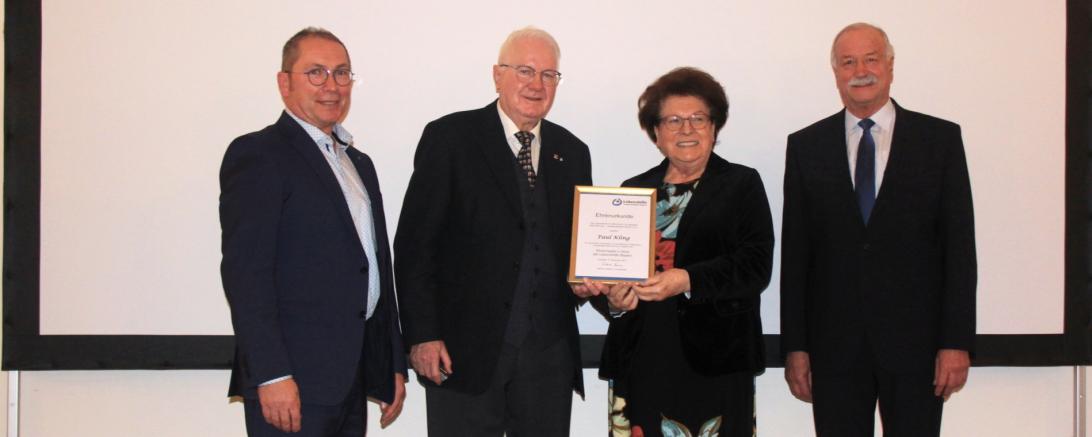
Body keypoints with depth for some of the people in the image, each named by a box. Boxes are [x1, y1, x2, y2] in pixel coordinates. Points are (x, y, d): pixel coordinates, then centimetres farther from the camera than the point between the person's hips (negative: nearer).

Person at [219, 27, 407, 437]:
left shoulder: (358, 163, 19)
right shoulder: (257, 154, -6)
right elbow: (244, 271, -14)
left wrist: (394, 365, 16)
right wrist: (271, 376, -20)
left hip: (353, 379, 7)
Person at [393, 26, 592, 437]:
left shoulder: (572, 152, 11)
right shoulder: (449, 138, -2)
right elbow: (414, 244, -5)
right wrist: (422, 335, -10)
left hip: (549, 357, 4)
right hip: (466, 352, -4)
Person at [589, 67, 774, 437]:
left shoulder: (742, 184, 6)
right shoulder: (633, 190, 15)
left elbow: (756, 265, -6)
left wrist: (688, 281, -19)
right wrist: (614, 299, -10)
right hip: (640, 362, 3)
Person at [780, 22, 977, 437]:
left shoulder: (941, 138, 3)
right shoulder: (806, 146, 6)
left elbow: (959, 244, 0)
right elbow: (795, 253, 5)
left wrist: (957, 342, -6)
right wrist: (794, 346, 0)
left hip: (915, 340, -1)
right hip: (834, 344, 1)